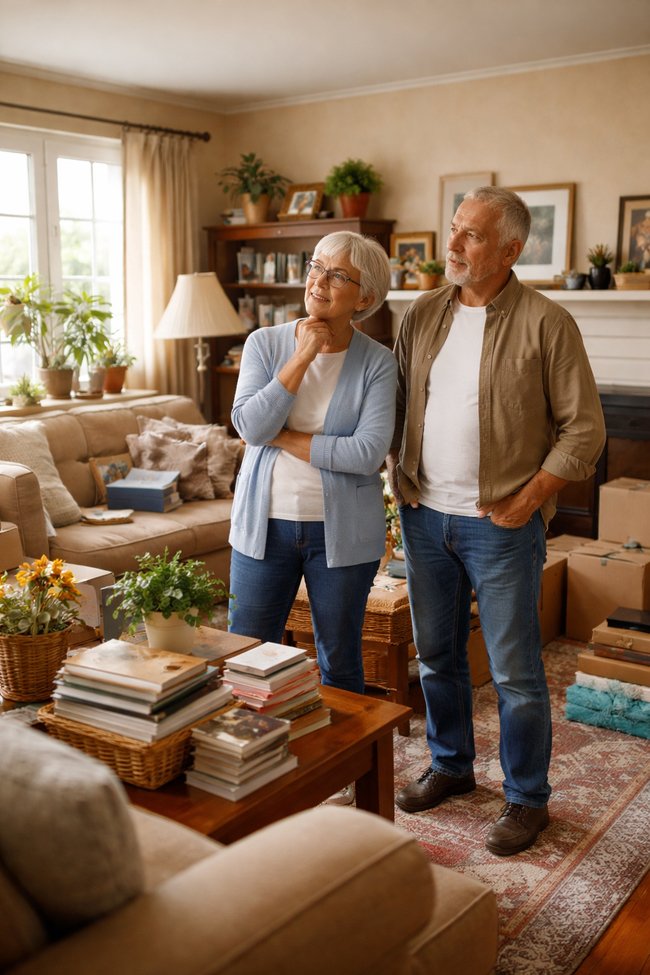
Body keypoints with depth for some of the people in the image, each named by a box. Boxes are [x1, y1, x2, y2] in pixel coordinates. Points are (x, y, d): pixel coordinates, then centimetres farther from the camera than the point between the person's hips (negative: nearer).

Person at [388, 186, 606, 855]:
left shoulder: (545, 324, -9)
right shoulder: (424, 315, 7)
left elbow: (584, 428, -9)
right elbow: (395, 405, 15)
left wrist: (529, 497, -15)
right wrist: (399, 476, 3)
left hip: (501, 524, -5)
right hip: (424, 517, 6)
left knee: (515, 671, 3)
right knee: (436, 656, 17)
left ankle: (527, 799, 22)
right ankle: (450, 765, 37)